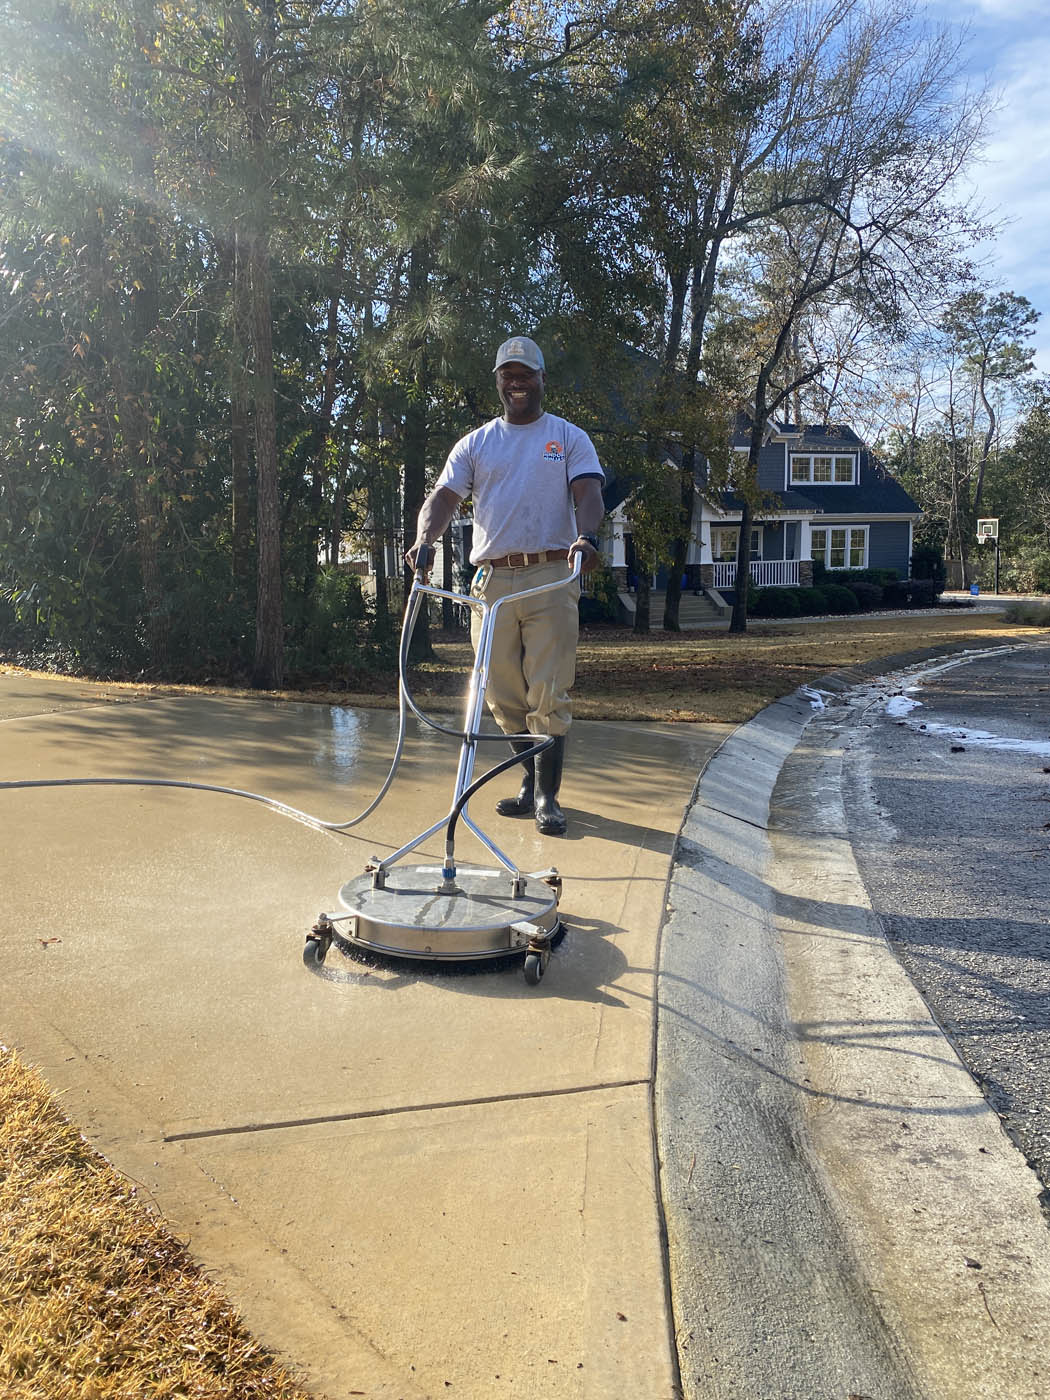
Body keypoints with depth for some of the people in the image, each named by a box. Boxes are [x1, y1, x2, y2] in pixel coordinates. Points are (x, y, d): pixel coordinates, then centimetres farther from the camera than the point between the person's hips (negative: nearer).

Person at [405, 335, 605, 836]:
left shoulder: (569, 438, 10)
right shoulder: (475, 443, 15)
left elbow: (588, 493, -4)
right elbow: (444, 497, 5)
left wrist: (586, 536, -26)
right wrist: (424, 538, -17)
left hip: (551, 576, -3)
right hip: (492, 579, 3)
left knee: (548, 694, -7)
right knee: (502, 695, 6)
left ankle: (546, 795, 2)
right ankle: (532, 781, 23)